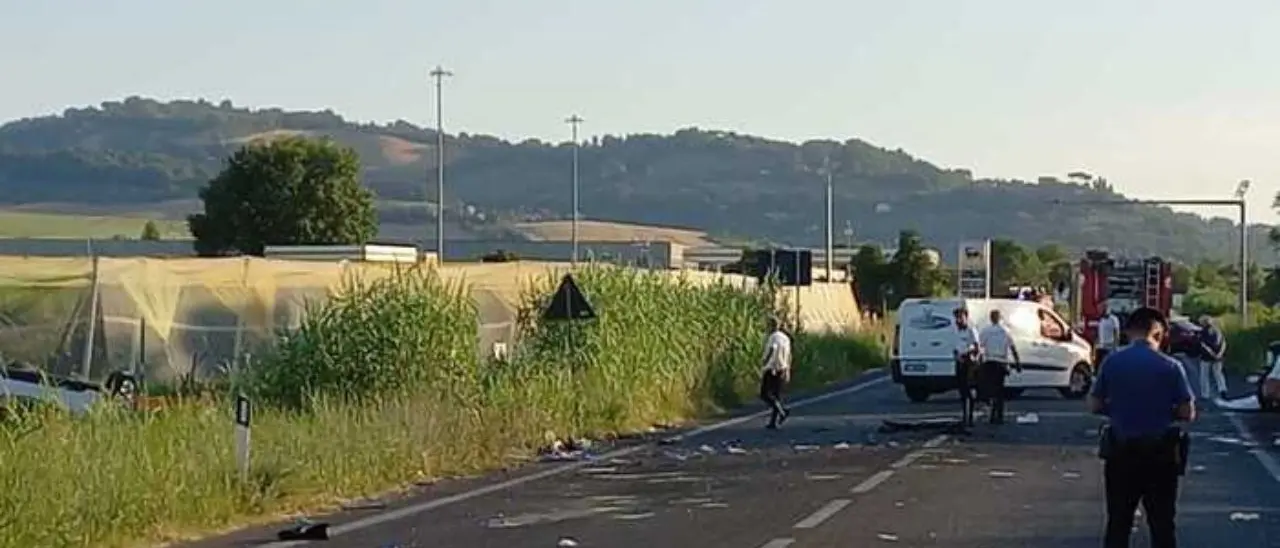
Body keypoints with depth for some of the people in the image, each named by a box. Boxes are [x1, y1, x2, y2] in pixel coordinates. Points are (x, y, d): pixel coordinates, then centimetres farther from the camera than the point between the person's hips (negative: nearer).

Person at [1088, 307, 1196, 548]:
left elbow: (1094, 406, 1)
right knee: (1162, 524, 8)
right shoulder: (1170, 366, -9)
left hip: (1120, 451, 2)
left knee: (1118, 522, 11)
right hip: (1160, 454, -2)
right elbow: (1188, 413, -7)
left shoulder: (1112, 362, -4)